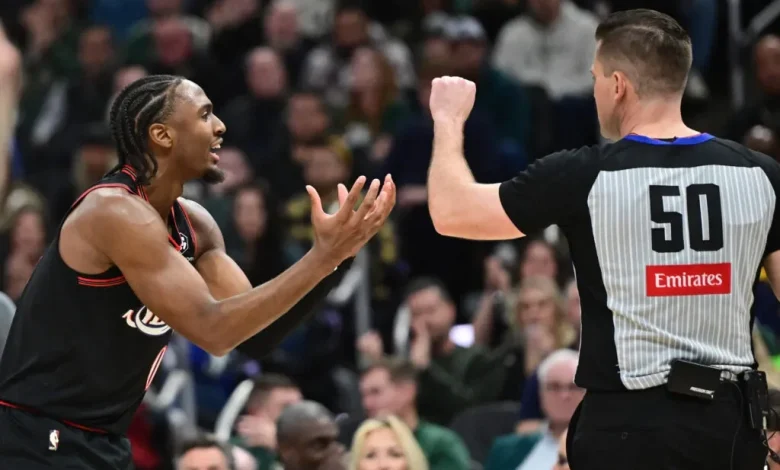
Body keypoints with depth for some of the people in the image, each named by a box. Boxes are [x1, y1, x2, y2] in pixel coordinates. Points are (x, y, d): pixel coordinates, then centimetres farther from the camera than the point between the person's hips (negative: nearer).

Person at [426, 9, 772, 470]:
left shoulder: (584, 177, -8)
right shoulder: (760, 175, 1)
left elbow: (451, 212, 2)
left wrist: (449, 119, 19)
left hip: (631, 422, -4)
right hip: (731, 420, 4)